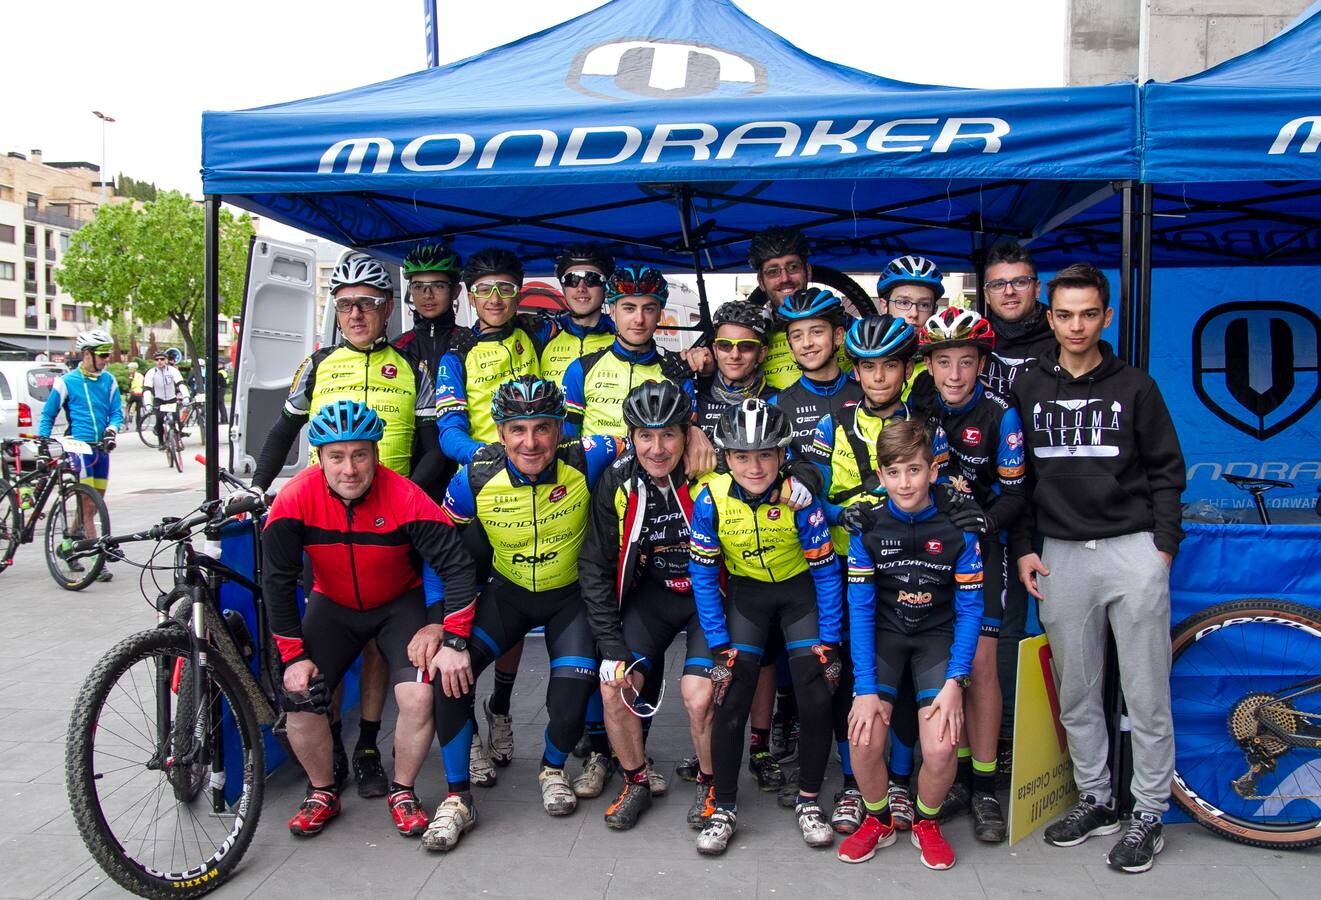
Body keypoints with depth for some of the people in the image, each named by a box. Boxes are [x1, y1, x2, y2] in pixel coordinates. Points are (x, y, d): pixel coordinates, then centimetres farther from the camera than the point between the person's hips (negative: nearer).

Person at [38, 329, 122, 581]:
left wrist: (111, 430, -12)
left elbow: (116, 412, 8)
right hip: (79, 447, -5)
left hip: (102, 448, 5)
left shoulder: (109, 381, 9)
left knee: (95, 504, 12)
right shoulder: (67, 381, -2)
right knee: (89, 506, -7)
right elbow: (48, 414, 5)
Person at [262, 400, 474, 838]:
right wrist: (293, 655, -15)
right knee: (300, 699, -13)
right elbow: (277, 581, -15)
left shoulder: (404, 498, -29)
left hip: (400, 604, -1)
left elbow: (456, 566, -24)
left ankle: (402, 792, 7)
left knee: (419, 697, -20)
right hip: (333, 606, 2)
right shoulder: (296, 499, -24)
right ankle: (322, 792, 14)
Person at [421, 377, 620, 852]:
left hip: (571, 595, -1)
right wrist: (447, 633, -18)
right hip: (508, 591, 1)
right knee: (447, 672, -19)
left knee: (571, 705, -15)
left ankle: (553, 769, 24)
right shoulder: (475, 478, -22)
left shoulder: (585, 461, -26)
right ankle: (457, 798, 1)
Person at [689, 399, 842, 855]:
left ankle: (808, 801, 11)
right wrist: (720, 646, -15)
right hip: (746, 593, 1)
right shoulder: (712, 499, -22)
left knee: (816, 696, -11)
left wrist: (828, 642, -14)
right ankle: (724, 808, 6)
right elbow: (703, 575, -12)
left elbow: (826, 571, -15)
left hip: (799, 590, -1)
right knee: (731, 697, -10)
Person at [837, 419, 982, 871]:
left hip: (938, 636, -1)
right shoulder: (867, 526, -10)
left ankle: (927, 823, 15)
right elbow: (860, 608, -9)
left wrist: (955, 681, -17)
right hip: (884, 634, 1)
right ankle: (877, 820, 15)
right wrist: (865, 688, -16)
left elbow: (969, 609, -7)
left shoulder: (957, 527, -13)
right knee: (864, 743, -17)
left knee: (940, 749, -18)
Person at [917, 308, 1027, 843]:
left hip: (979, 545, -3)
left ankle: (984, 787, 7)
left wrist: (979, 525, -22)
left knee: (980, 663, -5)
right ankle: (957, 773, 21)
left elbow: (1016, 494, -7)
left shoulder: (1000, 416, -12)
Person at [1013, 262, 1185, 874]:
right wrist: (1023, 548, 4)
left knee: (1146, 693, 2)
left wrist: (1164, 545, -2)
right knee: (1075, 693, 9)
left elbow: (1166, 470, 6)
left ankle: (1148, 813, 15)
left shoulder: (1134, 386, 4)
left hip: (1133, 549, -2)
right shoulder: (1027, 389, 7)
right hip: (1061, 554, 2)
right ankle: (1095, 800, 25)